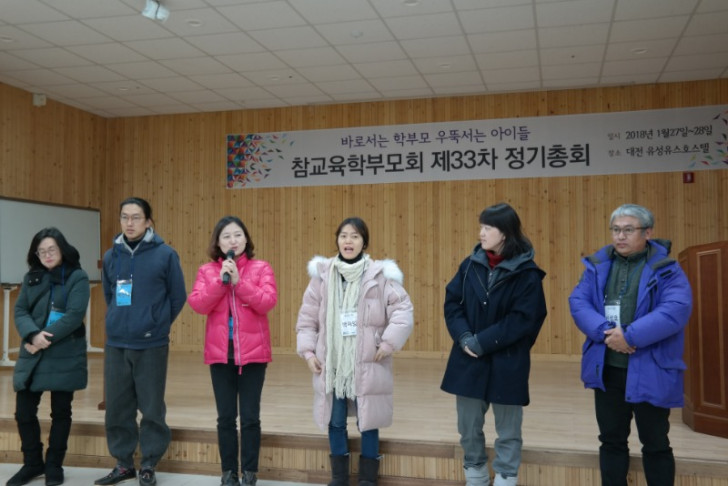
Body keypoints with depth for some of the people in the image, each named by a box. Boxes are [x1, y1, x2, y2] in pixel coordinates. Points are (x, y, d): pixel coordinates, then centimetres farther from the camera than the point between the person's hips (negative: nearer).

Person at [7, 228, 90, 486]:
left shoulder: (78, 277, -4)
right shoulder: (31, 277, 11)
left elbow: (74, 315, -14)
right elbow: (20, 311, 3)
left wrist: (46, 339, -19)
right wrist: (33, 335, -16)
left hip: (65, 356, -4)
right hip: (31, 355, 4)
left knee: (60, 412, 7)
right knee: (23, 411, 5)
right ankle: (32, 463, 24)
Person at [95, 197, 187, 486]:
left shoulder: (165, 254, -5)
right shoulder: (111, 256, 7)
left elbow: (178, 296, 0)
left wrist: (158, 324, 5)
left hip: (151, 345, -4)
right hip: (115, 345, 4)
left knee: (152, 409, 4)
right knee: (117, 408, 10)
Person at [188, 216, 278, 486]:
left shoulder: (261, 268, 1)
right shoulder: (207, 271, 6)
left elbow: (268, 302, -11)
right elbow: (198, 305, -7)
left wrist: (238, 281, -16)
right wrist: (221, 280, -15)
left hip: (253, 353, -1)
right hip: (220, 353, 2)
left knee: (250, 416, 2)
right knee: (226, 417, 8)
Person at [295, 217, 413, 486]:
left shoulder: (380, 275, -5)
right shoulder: (322, 274, 3)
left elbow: (403, 310, -6)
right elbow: (307, 317, 7)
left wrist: (388, 343, -13)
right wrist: (307, 350, 1)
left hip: (367, 364, -2)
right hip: (332, 364, 2)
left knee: (368, 421, 7)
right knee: (335, 421, 12)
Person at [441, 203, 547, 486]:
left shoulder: (527, 273, -9)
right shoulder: (471, 265, 4)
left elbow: (523, 319, -15)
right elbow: (452, 303, 4)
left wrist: (482, 342, -18)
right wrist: (464, 337, -13)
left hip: (507, 364, -4)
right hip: (468, 362, 5)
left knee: (508, 432, 10)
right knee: (469, 429, 15)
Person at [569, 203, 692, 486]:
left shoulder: (666, 269, -8)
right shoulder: (598, 265, 6)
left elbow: (676, 310, -21)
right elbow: (578, 302, -3)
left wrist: (630, 337, -26)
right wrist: (605, 332, -20)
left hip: (650, 371, -4)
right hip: (606, 369, 4)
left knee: (655, 444, 10)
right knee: (611, 440, 15)